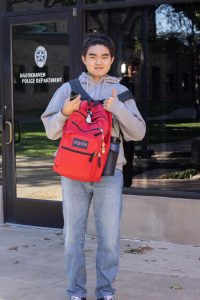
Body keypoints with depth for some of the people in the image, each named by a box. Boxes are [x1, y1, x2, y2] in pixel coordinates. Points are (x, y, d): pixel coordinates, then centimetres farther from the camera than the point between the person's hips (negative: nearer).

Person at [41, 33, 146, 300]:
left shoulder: (120, 91, 7)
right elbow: (51, 131, 4)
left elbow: (138, 133, 1)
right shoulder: (68, 88, 5)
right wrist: (64, 113, -16)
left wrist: (117, 108, -15)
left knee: (110, 238, 2)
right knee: (73, 236, 5)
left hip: (109, 173, 0)